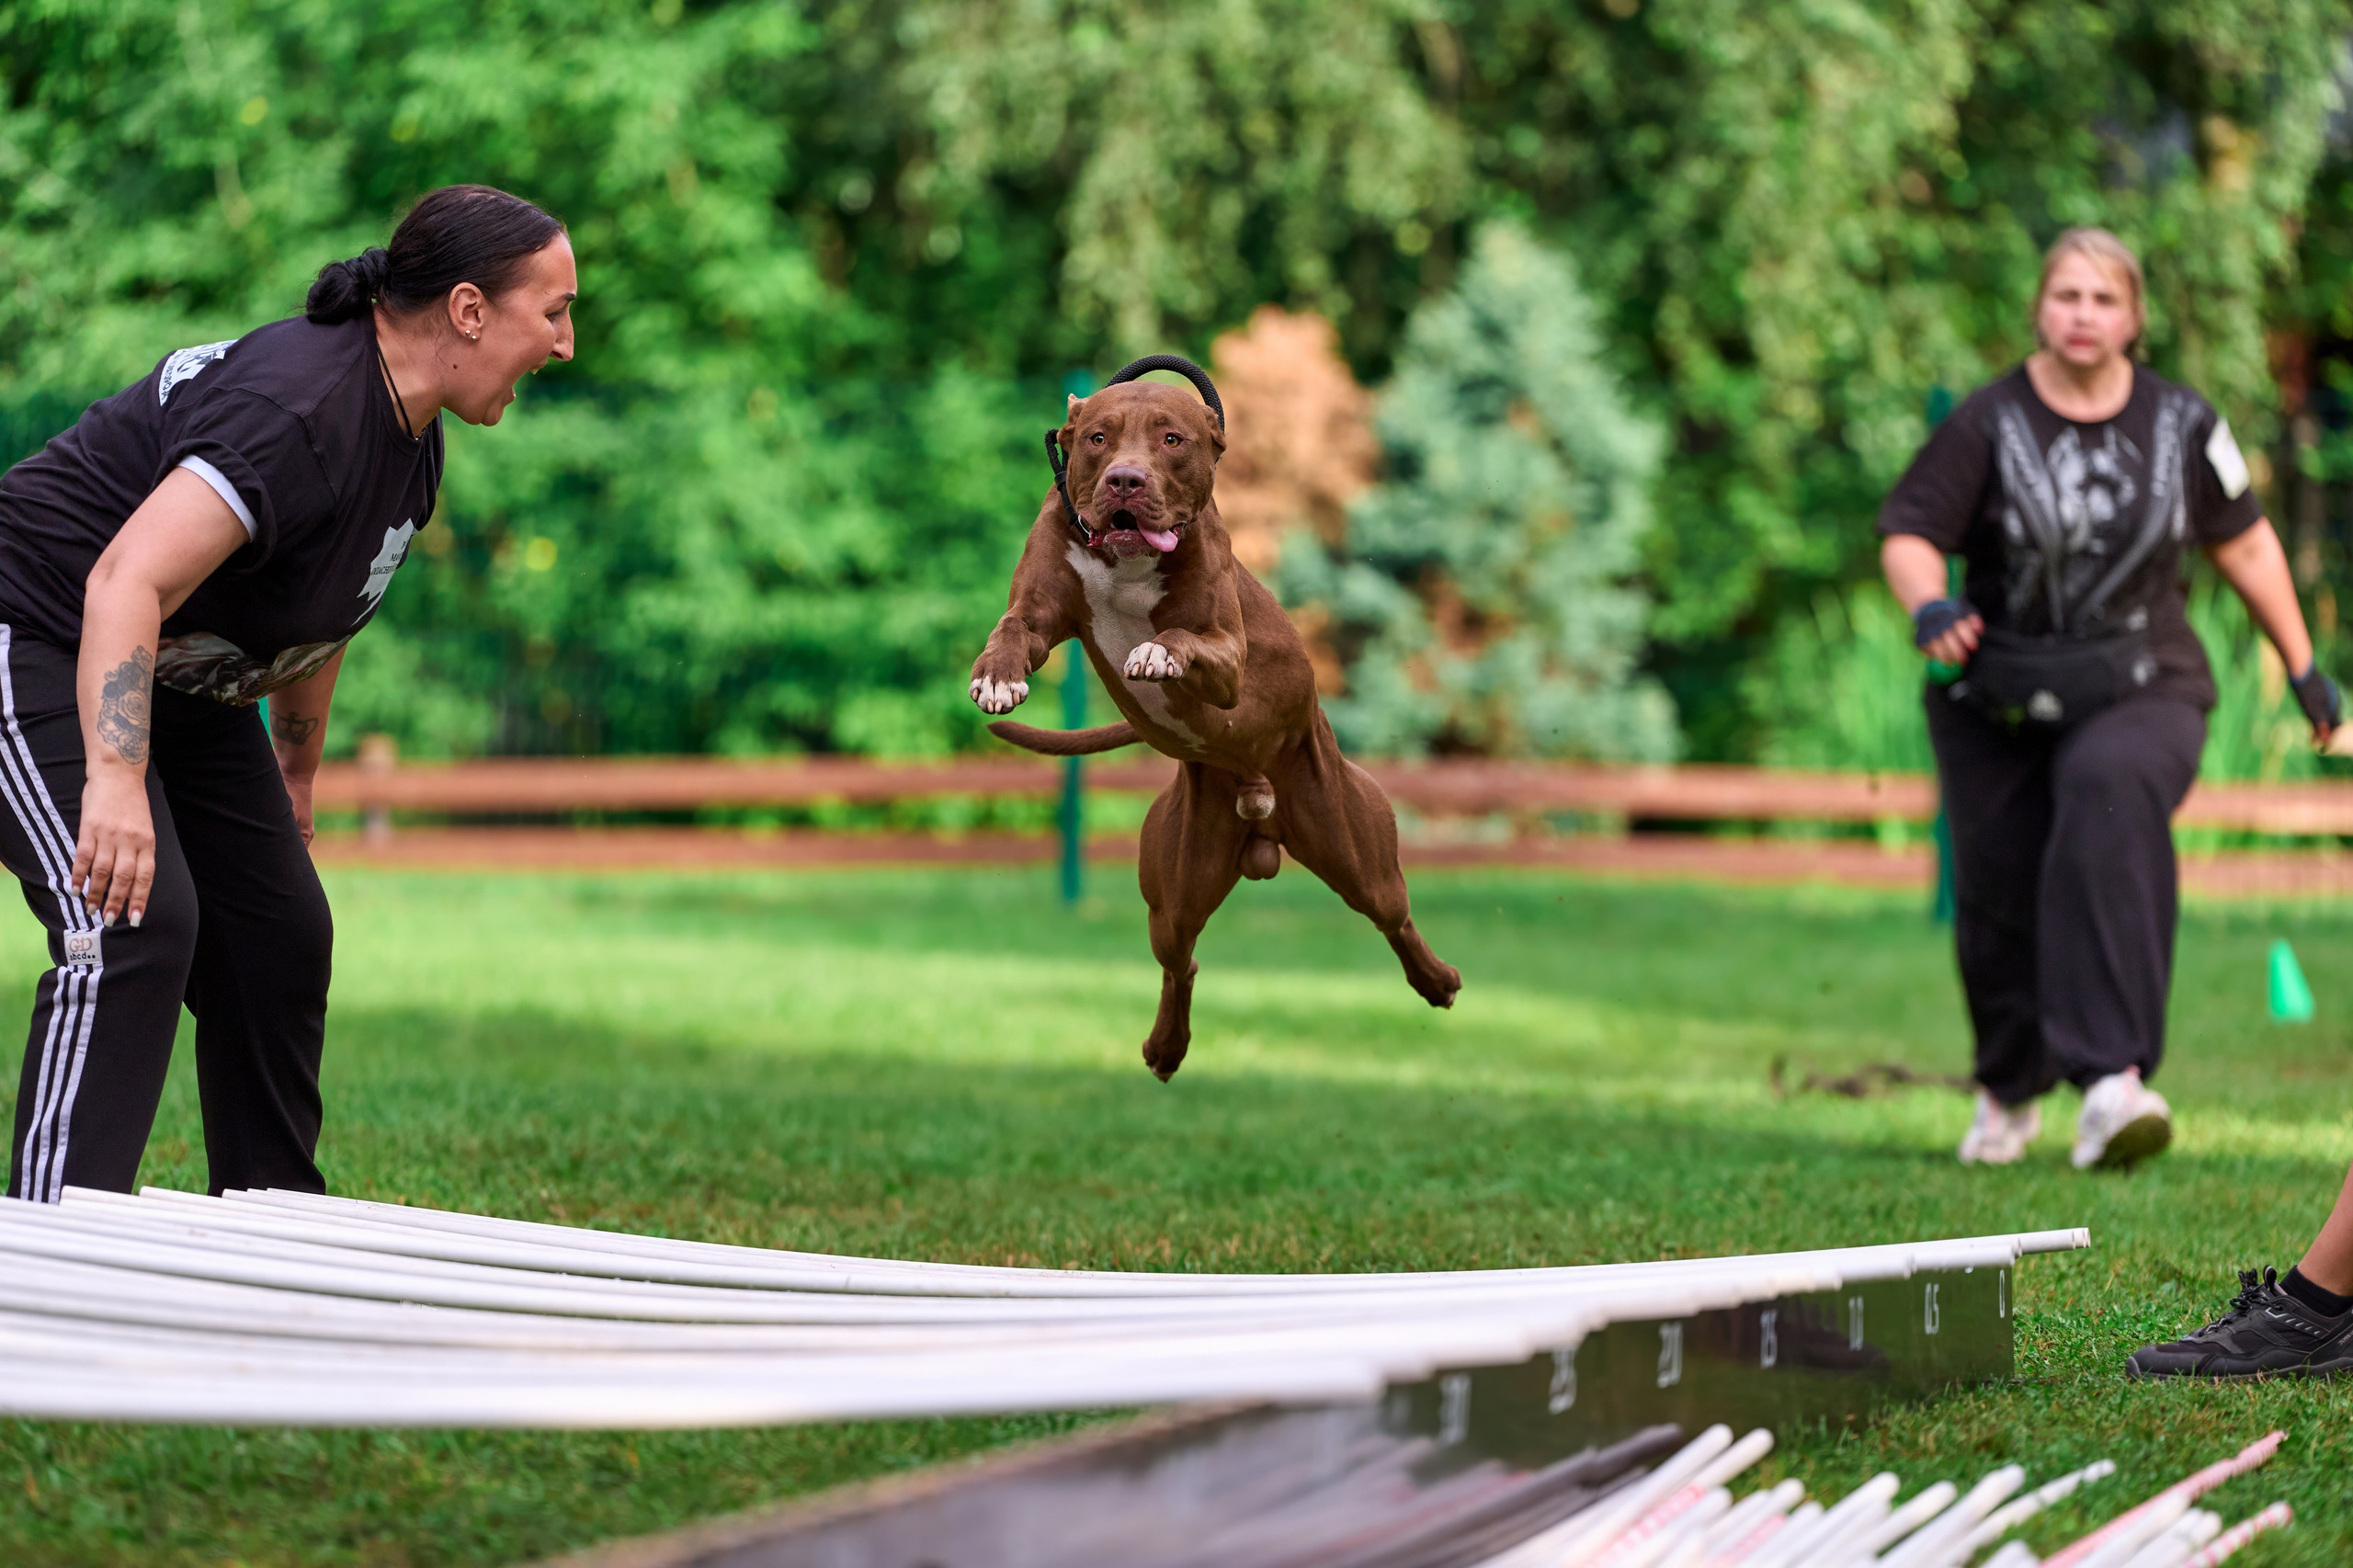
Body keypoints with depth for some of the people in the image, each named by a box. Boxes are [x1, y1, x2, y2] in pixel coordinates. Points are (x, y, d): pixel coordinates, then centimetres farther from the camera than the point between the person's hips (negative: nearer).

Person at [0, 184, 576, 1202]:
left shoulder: (412, 441, 2)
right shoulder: (302, 411, -30)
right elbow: (126, 582, -39)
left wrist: (296, 768, 29)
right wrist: (115, 780, -47)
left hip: (185, 687, 10)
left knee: (281, 940, 8)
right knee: (138, 928, -25)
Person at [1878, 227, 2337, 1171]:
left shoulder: (2182, 424, 3)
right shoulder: (1988, 423, -4)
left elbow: (2244, 543, 15)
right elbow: (1908, 532, -5)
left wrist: (2303, 667, 18)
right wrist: (1930, 607, -27)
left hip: (2141, 691, -1)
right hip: (1998, 702, 1)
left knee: (2111, 790, -33)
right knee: (1998, 898, 2)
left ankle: (2112, 1078, -44)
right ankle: (2011, 1089, 36)